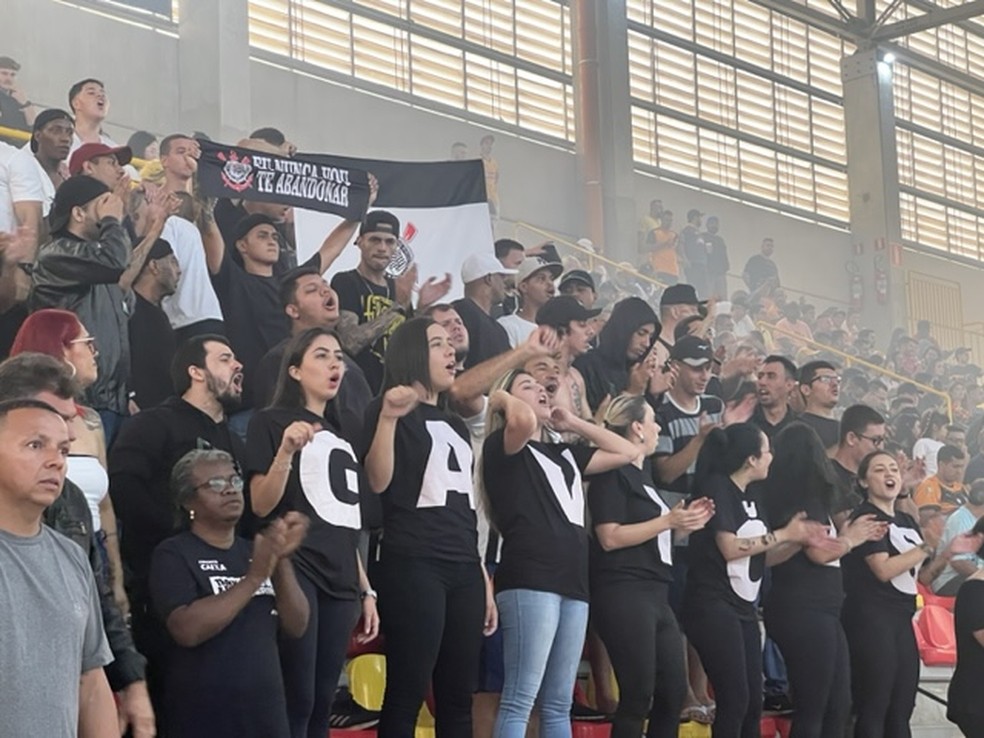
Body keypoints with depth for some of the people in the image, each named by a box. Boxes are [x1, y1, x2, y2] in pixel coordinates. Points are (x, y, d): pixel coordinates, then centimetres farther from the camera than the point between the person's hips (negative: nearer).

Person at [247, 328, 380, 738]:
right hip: (294, 571, -7)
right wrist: (287, 451, -24)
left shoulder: (340, 437, 22)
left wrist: (366, 590, 20)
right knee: (297, 700, -13)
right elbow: (260, 505, -9)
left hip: (340, 581, 7)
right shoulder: (270, 422, 1)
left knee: (322, 704, 5)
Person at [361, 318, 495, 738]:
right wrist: (388, 418, -26)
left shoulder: (456, 426, 22)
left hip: (463, 570, 8)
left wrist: (483, 579, 21)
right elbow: (377, 481, -15)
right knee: (407, 694, -8)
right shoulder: (391, 411, 0)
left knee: (458, 698, 7)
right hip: (413, 567, -8)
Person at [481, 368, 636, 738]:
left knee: (559, 704, 8)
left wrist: (573, 423, 24)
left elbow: (626, 452, 27)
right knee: (520, 699, -13)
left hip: (573, 581, 8)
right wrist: (503, 399, 1)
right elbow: (525, 421, -21)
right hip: (529, 580, -8)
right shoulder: (502, 447, 2)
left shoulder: (564, 453, 25)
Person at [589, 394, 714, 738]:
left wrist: (683, 523, 12)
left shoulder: (642, 474, 21)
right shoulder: (612, 474, -8)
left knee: (674, 693, 7)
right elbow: (610, 538, -18)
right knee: (637, 697, -9)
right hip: (625, 595, -10)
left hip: (654, 594, 10)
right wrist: (667, 521, -17)